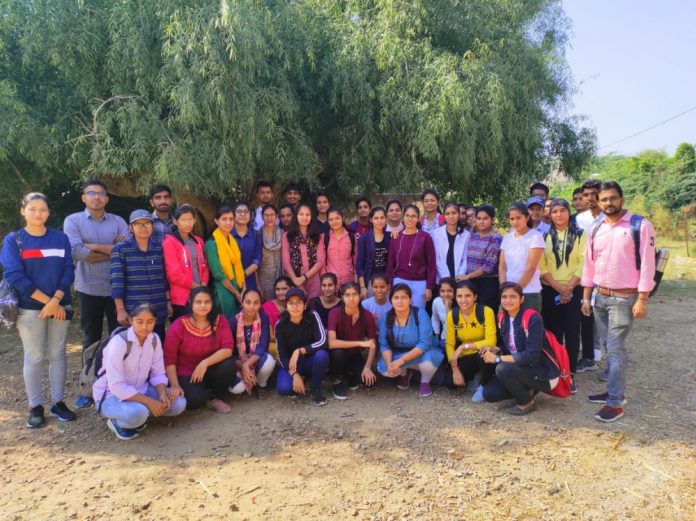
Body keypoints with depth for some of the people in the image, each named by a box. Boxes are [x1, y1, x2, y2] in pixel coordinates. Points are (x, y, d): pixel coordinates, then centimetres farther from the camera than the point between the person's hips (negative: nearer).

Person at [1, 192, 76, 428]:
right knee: (34, 357, 5)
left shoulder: (60, 238, 4)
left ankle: (58, 403, 19)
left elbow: (68, 272, 0)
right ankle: (36, 407, 17)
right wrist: (46, 300, -14)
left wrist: (56, 301, -14)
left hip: (60, 306, 2)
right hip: (29, 308, -2)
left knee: (57, 354, 8)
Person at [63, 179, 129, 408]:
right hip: (88, 289, -1)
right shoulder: (73, 221, -1)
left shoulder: (118, 221, 3)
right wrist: (113, 250, -10)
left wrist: (95, 246, -15)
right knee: (91, 340, 11)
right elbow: (77, 252, -16)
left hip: (117, 288, 1)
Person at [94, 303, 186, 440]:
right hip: (111, 394, -6)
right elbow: (116, 386, -27)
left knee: (179, 403, -13)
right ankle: (117, 422, -4)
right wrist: (149, 402, -30)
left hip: (139, 390, 6)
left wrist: (162, 394, -21)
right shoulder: (119, 342, -25)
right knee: (137, 413, -37)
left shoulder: (154, 339, -6)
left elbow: (158, 373, -1)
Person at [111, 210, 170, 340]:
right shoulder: (120, 249, -4)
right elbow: (117, 282, -7)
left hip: (158, 312, 4)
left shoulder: (159, 248, 8)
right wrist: (120, 310, -10)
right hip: (133, 312, -3)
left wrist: (168, 301, 11)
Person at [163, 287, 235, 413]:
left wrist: (205, 363, -30)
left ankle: (215, 398, 0)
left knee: (229, 365, -29)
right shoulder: (179, 326, -16)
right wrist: (175, 385, -23)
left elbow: (227, 349, -18)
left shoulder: (220, 320, -10)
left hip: (209, 370, 3)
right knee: (195, 400, -30)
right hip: (186, 374, -2)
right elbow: (169, 359, -13)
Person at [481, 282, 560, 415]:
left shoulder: (532, 318, -23)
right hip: (522, 369, 7)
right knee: (489, 393, -6)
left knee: (502, 369, -30)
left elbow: (531, 356, -29)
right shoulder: (503, 318, -1)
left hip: (543, 374, -7)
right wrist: (495, 350, -12)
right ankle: (527, 390, 13)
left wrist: (497, 358, -25)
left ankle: (527, 403, -5)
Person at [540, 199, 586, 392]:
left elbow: (583, 263, -4)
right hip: (550, 290, 1)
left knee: (572, 332, -2)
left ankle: (570, 374, 5)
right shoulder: (545, 236, 7)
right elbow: (542, 266, 0)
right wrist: (558, 287, -11)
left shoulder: (580, 235, 4)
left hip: (574, 290, -1)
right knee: (553, 332, 4)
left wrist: (569, 287, -14)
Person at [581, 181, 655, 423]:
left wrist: (642, 300, -14)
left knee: (615, 349, -5)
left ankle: (615, 402, 3)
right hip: (599, 296, 6)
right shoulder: (596, 229, 8)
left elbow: (647, 265, -11)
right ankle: (615, 390, 26)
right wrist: (586, 297, 9)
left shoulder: (640, 226, -8)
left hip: (624, 298, -5)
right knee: (608, 347, 13)